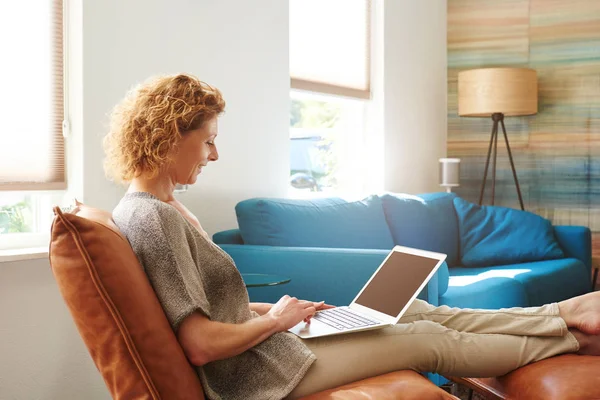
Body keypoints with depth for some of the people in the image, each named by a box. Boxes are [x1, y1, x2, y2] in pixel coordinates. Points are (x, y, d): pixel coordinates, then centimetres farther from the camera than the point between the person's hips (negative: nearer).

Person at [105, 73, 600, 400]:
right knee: (430, 338, 2)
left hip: (264, 342, 9)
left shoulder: (166, 207, 8)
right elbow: (201, 344, -28)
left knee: (418, 311, 11)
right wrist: (275, 319, -12)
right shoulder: (151, 218, -24)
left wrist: (276, 309, 7)